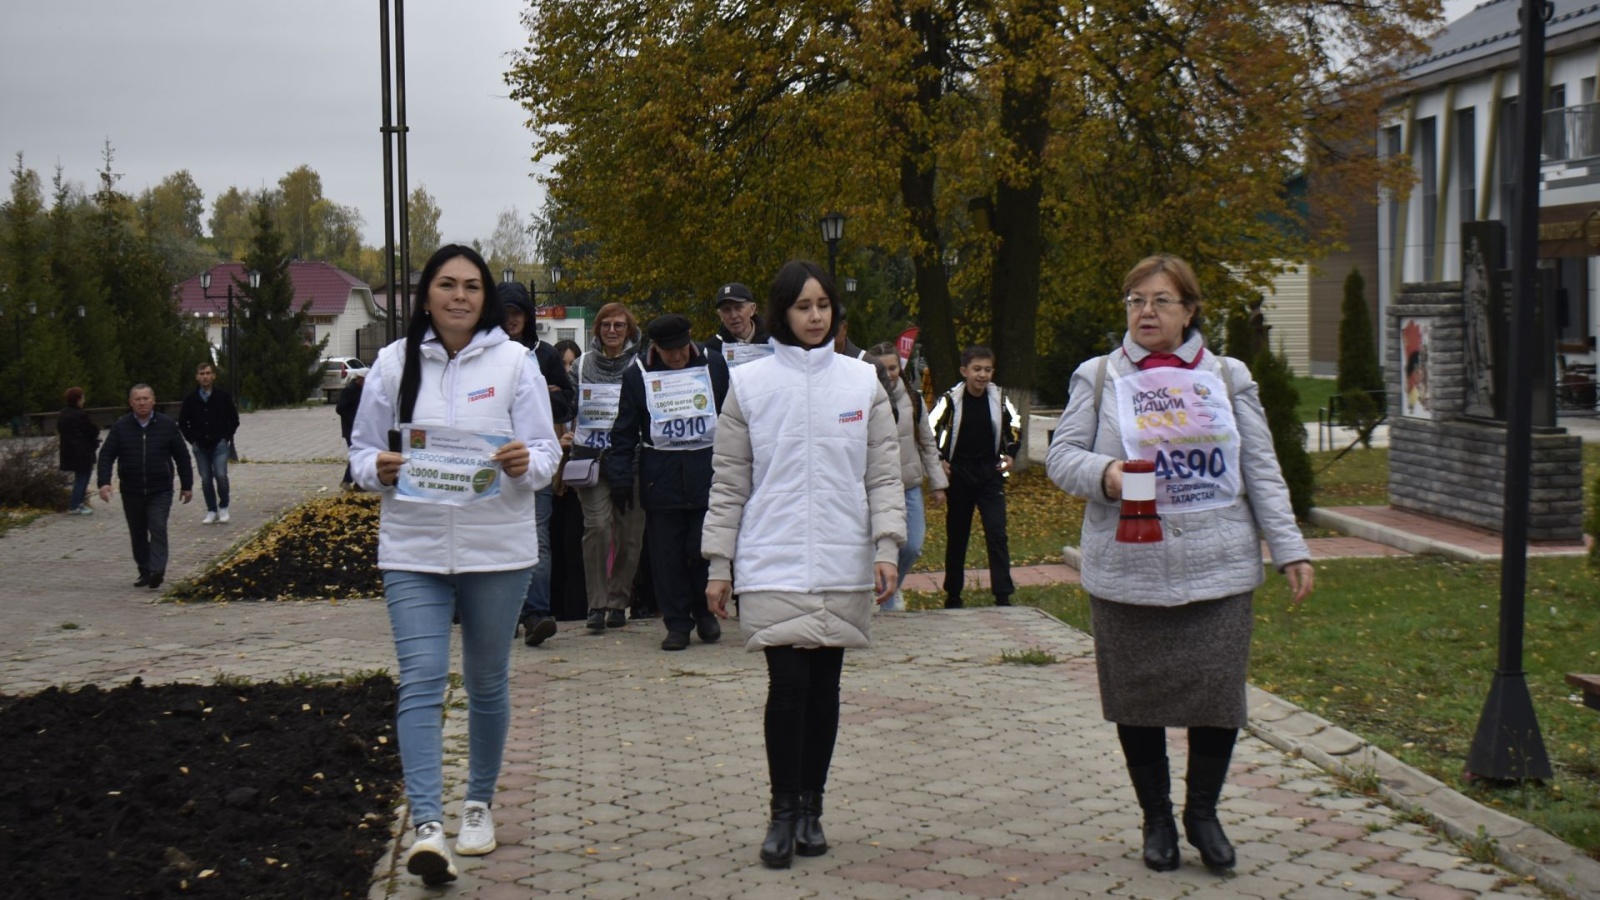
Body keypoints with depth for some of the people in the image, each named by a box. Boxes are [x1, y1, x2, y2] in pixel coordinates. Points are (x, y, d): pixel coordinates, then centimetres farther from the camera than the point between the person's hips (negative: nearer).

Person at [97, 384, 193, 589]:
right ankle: (144, 572, 17)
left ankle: (157, 571, -19)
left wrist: (187, 485, 6)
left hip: (160, 491, -2)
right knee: (138, 534, 8)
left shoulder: (167, 425, 0)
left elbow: (182, 456, 5)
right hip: (131, 492, 2)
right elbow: (106, 455, -1)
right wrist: (104, 482, -14)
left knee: (158, 529, -14)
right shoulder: (120, 427, 1)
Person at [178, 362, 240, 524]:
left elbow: (234, 419, 6)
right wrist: (192, 439, 4)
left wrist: (227, 437, -1)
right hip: (200, 447, 2)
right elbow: (182, 422, 11)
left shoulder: (223, 396, -1)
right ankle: (212, 511, 16)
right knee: (206, 479, 5)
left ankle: (223, 508, 5)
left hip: (219, 444, -2)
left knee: (221, 475, -14)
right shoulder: (190, 398, 2)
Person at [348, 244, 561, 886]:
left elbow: (546, 454, 0)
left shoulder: (513, 362, 1)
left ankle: (479, 804, 30)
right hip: (413, 550, 0)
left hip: (497, 549, 0)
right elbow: (361, 449, 10)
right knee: (421, 683, -11)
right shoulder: (394, 363, 4)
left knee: (487, 683, 12)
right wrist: (378, 468, -13)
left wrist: (525, 462, -22)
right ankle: (427, 825, -13)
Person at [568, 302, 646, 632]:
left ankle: (618, 602, 15)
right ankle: (596, 604, -7)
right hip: (590, 458, 1)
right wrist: (566, 435, 0)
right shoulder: (582, 365, 11)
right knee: (597, 525, -12)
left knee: (629, 530, 1)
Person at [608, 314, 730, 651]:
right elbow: (624, 432, 6)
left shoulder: (714, 367, 4)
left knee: (705, 549, -1)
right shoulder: (638, 376, 4)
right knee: (666, 554, 1)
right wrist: (620, 477, -1)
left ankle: (704, 611, 22)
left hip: (707, 471, 0)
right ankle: (677, 623, 11)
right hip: (660, 478, 1)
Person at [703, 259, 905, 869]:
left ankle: (811, 808, 21)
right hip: (773, 565, -2)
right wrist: (718, 564, 1)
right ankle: (783, 811, 5)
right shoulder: (749, 384, 3)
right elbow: (729, 482, 4)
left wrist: (887, 548, -6)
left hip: (843, 566, 2)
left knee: (825, 686, 8)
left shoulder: (863, 381, 6)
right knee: (788, 685, -9)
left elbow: (884, 475, 5)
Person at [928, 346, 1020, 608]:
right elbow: (931, 430, 1)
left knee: (997, 534, -8)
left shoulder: (999, 400, -1)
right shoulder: (951, 400, -9)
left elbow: (1014, 426, 16)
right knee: (956, 536, 8)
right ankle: (953, 595, 20)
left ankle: (1003, 596, -6)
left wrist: (1009, 455, 6)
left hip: (990, 473, 1)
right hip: (959, 474, -1)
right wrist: (939, 461, -5)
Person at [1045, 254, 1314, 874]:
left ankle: (1203, 811, 21)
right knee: (1138, 696, 5)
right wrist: (1104, 474, -19)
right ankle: (1156, 817, 24)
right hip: (1127, 572, 0)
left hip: (1218, 568, 1)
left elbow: (1261, 472, 9)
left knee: (1218, 690, -1)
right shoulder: (1098, 377, 7)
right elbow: (1061, 456, 2)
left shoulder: (1228, 378, 9)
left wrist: (1290, 549, 3)